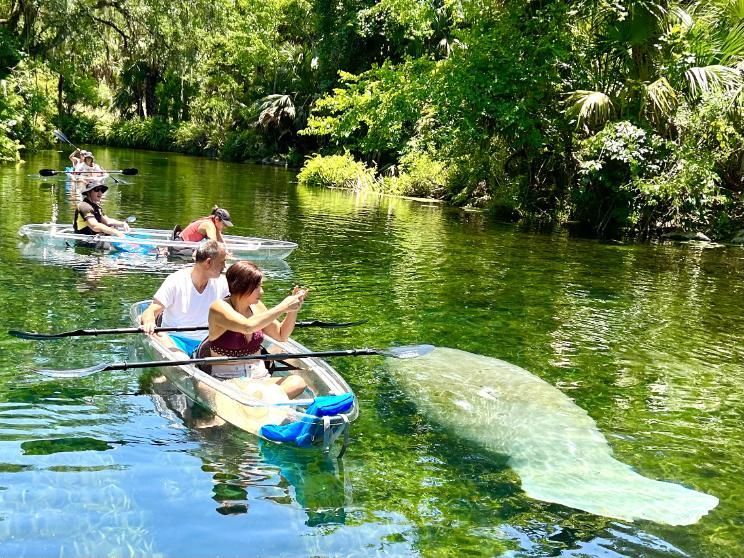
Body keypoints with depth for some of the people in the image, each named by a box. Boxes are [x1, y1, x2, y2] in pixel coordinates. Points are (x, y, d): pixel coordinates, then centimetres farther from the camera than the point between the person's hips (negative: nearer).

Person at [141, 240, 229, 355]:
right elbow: (151, 311, -13)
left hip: (205, 341, 5)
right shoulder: (175, 282, -9)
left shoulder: (221, 283, 3)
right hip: (175, 338, -5)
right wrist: (149, 322, -38)